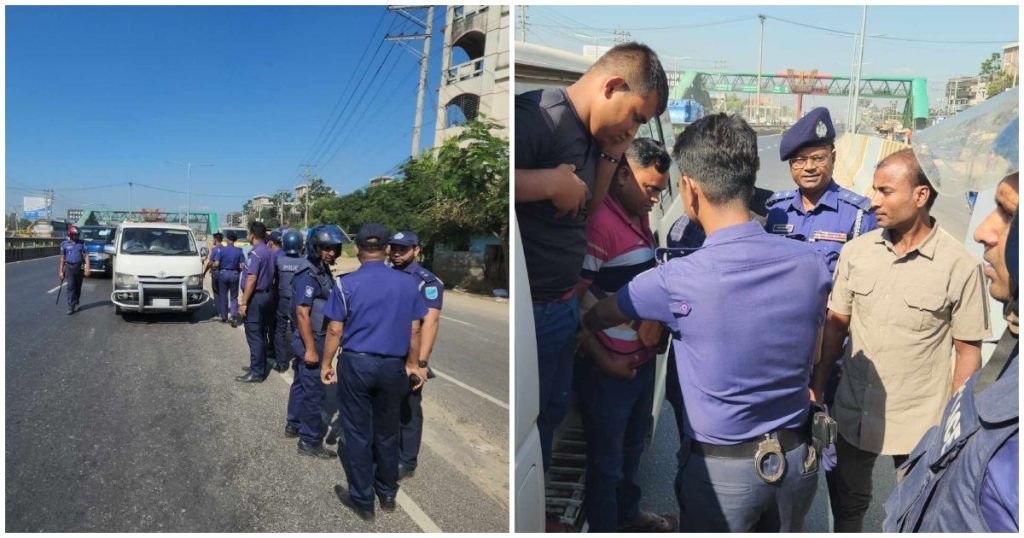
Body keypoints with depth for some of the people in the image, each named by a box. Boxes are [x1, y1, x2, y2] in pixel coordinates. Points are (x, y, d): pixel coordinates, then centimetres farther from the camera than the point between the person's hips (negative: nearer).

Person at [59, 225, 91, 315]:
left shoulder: (81, 243, 2)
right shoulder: (64, 243, 3)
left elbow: (86, 256, -1)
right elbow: (62, 258, 7)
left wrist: (87, 268, -10)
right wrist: (61, 271, 6)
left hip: (79, 267, 1)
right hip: (69, 267, -1)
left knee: (78, 287, 9)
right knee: (70, 286, -8)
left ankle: (76, 304, 26)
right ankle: (71, 307, -8)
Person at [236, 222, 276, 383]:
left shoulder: (255, 253, -17)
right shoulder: (268, 252, 9)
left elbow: (252, 280, -22)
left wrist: (243, 302, -20)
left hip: (256, 297, -9)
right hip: (266, 294, 9)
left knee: (254, 336, -3)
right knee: (262, 334, 16)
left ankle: (256, 372, 1)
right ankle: (261, 367, 25)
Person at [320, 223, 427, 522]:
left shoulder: (345, 283, -7)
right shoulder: (408, 283, -2)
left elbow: (335, 331, -5)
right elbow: (414, 330, 2)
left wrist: (326, 363, 9)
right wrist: (413, 364, 15)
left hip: (356, 364, -2)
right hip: (392, 366, 2)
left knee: (358, 434, 10)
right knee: (387, 433, 17)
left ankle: (363, 501, 20)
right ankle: (388, 494, 32)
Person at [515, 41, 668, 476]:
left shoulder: (589, 132, 9)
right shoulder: (540, 115, -21)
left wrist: (610, 156, 3)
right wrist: (552, 181, -27)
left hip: (564, 303, 9)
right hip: (530, 309, -9)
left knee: (553, 411, 23)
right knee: (526, 421, 8)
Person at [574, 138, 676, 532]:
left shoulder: (639, 218, 7)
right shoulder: (598, 223, -22)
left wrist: (655, 326, 5)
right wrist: (604, 361, -19)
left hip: (642, 360, 9)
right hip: (608, 368, -9)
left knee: (632, 446, 26)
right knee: (606, 458, 10)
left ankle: (628, 513, 48)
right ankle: (604, 530, 31)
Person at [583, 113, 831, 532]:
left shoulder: (678, 282, -24)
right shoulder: (811, 263, -10)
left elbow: (593, 318, -6)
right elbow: (814, 357, 7)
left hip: (723, 469, -4)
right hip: (797, 457, 5)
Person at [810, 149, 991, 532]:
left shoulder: (960, 266, -14)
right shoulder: (855, 251, -4)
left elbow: (968, 350, -7)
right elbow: (835, 325, 3)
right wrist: (817, 388, -1)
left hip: (920, 424, -3)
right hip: (853, 413, 3)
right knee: (846, 502, 21)